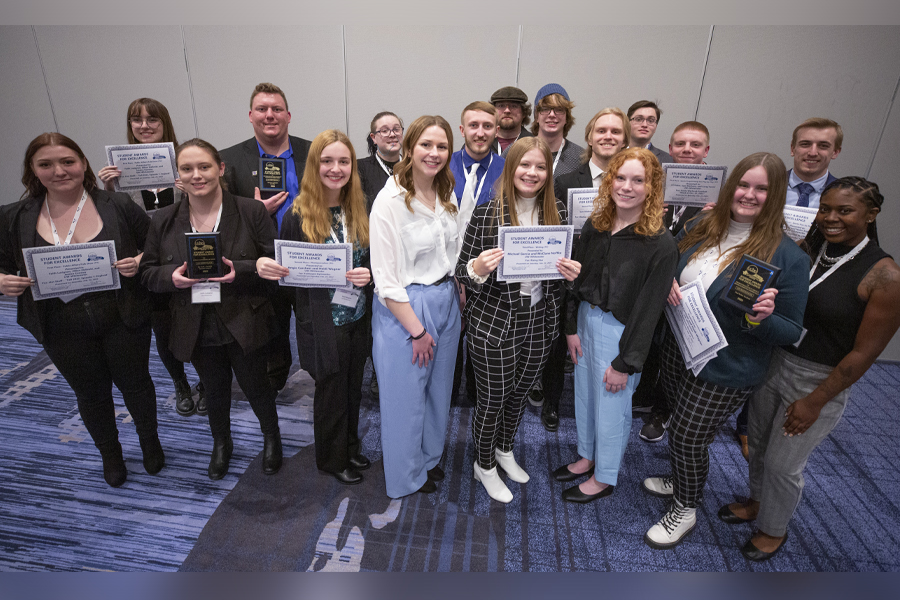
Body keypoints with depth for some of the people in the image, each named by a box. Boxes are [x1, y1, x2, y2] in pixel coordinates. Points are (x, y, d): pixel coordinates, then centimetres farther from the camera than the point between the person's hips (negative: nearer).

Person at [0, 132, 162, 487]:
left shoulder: (119, 206, -7)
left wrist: (140, 262, -20)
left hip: (122, 322, -2)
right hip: (64, 331, 2)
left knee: (135, 383, 15)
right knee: (91, 393, 18)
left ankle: (150, 442, 42)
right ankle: (110, 454, 43)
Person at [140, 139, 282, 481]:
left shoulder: (252, 212, -9)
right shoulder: (164, 221, 0)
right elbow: (147, 273, 5)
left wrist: (240, 270, -27)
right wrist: (171, 276, -17)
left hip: (244, 325, -3)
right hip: (197, 330, 3)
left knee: (255, 386, 14)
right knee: (215, 390, 22)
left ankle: (271, 437, 44)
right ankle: (221, 443, 50)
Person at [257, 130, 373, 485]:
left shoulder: (360, 210, 2)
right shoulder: (298, 216, -10)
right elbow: (288, 273, -4)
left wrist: (369, 275, -16)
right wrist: (263, 265, -25)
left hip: (358, 318, 4)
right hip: (322, 322, -4)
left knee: (353, 388, 19)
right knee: (331, 392, 11)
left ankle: (350, 447, 43)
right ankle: (332, 459, 35)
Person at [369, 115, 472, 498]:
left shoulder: (448, 195, 5)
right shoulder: (390, 200, -16)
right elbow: (385, 279, -18)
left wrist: (463, 304, 5)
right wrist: (417, 330, -15)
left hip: (446, 301, 7)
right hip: (406, 308, -6)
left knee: (439, 389, 20)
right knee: (406, 395, 10)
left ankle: (429, 458, 45)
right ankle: (407, 476, 34)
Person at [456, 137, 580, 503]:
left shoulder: (558, 213, 1)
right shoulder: (485, 214, -13)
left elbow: (566, 268, 13)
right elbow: (462, 271, -7)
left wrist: (573, 273, -10)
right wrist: (477, 269, -30)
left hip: (540, 322, 5)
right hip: (494, 324, -4)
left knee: (519, 393, 23)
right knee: (492, 400, 11)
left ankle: (504, 451, 51)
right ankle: (484, 466, 38)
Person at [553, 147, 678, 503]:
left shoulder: (660, 244, -16)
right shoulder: (594, 226, 0)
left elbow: (649, 309, -15)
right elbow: (576, 279, 5)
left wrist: (625, 363, -13)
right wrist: (571, 327, 3)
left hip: (620, 330, -5)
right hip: (586, 318, 6)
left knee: (611, 405, 10)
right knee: (584, 393, 20)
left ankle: (604, 477, 34)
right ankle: (587, 457, 45)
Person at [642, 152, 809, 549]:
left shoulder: (787, 256, -14)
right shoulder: (701, 228, -1)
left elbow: (791, 331, -10)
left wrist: (762, 319, -31)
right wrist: (667, 281, -11)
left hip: (724, 370, -5)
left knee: (688, 436, 6)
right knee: (680, 425, 22)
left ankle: (685, 510, 34)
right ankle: (679, 482, 51)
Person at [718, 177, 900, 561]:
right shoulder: (807, 247, -3)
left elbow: (864, 352, -16)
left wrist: (815, 402, -15)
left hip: (819, 381, -5)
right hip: (773, 363, 5)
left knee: (782, 464, 11)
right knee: (758, 443, 21)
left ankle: (774, 530, 39)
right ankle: (756, 504, 49)